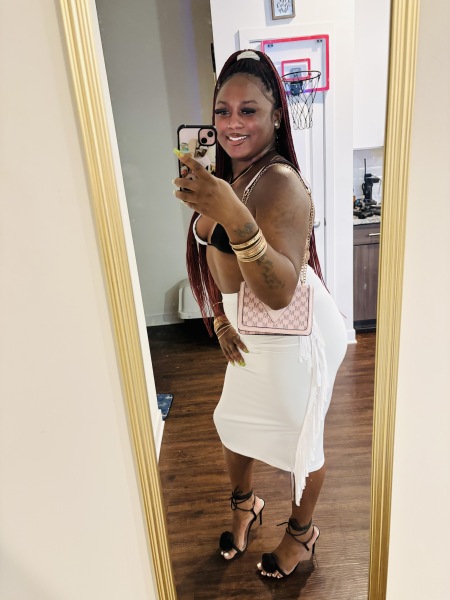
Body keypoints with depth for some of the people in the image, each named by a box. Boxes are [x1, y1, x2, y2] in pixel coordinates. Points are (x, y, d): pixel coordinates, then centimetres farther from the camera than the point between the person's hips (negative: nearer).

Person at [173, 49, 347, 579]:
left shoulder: (281, 183, -23)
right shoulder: (224, 177, 5)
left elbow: (278, 292, -35)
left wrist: (233, 215, -47)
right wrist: (221, 320, 2)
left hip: (294, 333, -8)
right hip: (250, 334, 8)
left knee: (297, 437, 10)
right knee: (234, 423, 20)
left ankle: (301, 532, 40)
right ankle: (244, 504, 51)